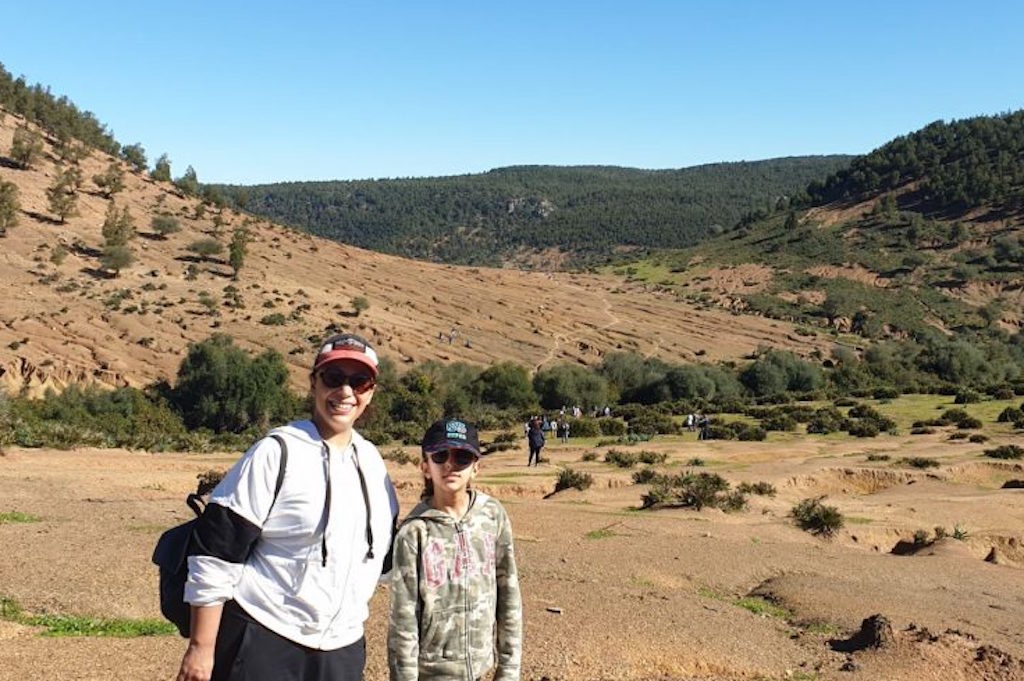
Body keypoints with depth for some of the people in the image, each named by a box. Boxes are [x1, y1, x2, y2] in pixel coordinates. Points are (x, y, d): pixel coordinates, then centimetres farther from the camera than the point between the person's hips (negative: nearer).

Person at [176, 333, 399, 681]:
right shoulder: (277, 453, -11)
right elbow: (215, 553, -12)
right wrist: (201, 647, -13)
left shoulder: (372, 461, 9)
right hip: (260, 647, -6)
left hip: (343, 651, 6)